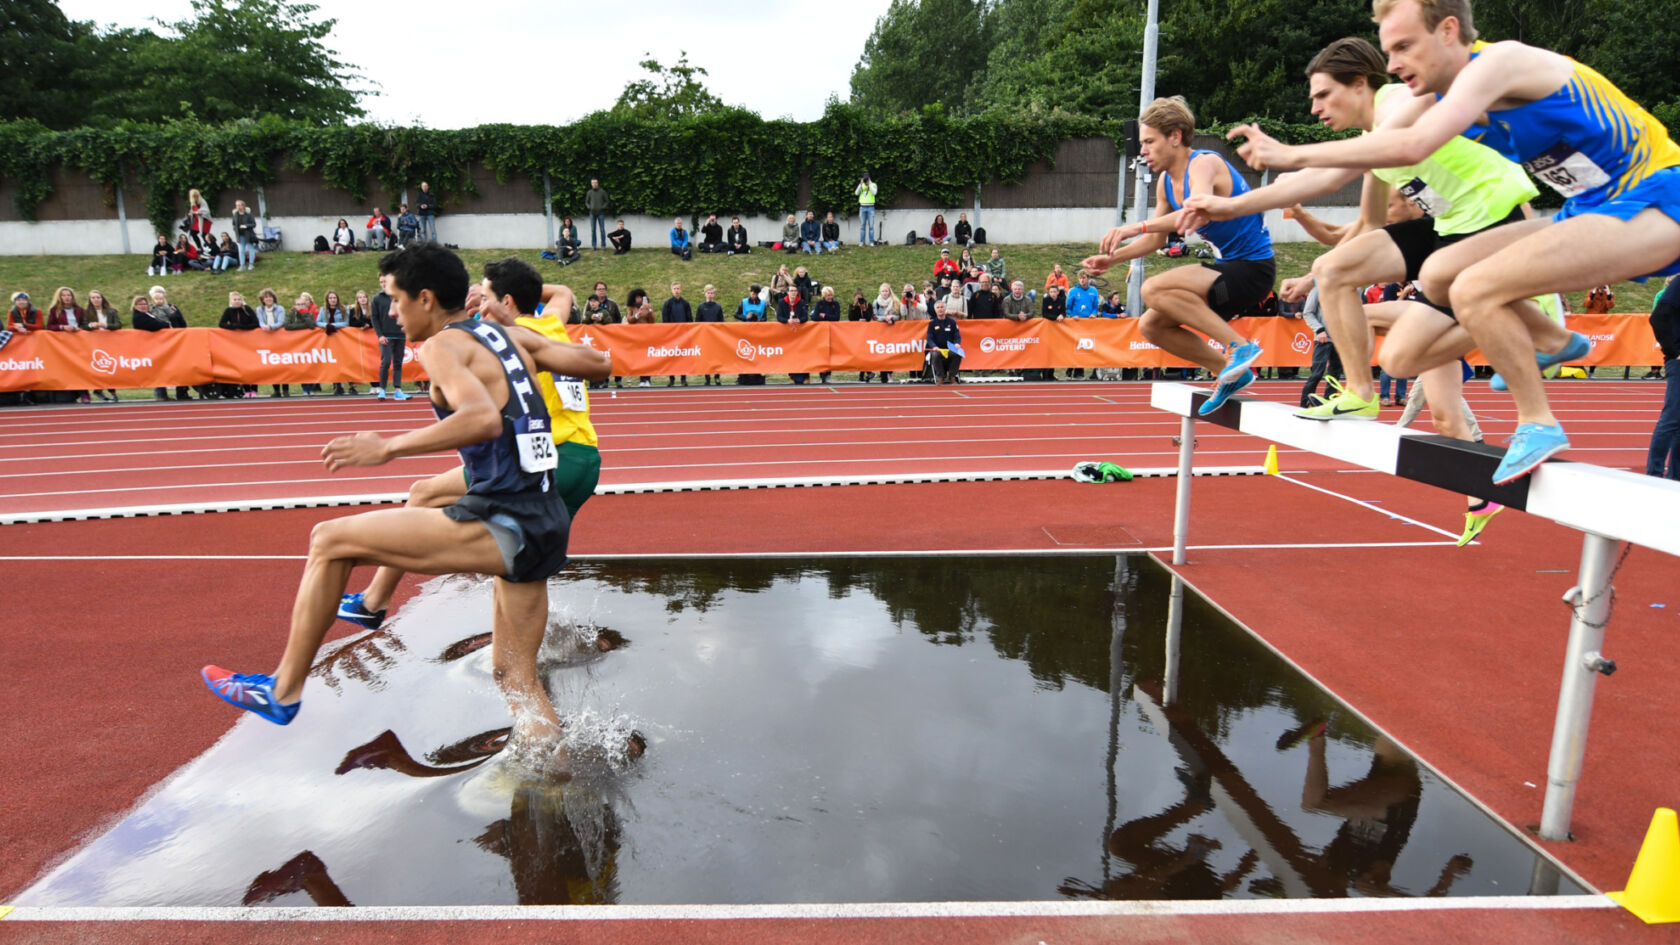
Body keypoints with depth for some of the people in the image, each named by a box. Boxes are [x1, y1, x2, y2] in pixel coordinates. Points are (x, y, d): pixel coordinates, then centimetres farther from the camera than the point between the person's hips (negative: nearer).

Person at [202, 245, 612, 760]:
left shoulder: (443, 346, -6)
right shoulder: (511, 336, 15)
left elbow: (484, 418, -26)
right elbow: (600, 365, 17)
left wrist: (388, 446, -21)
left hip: (502, 521, -8)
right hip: (543, 524, 8)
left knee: (330, 540, 4)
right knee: (514, 675, 17)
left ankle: (284, 691, 15)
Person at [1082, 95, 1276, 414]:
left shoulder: (1204, 163, -17)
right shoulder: (1165, 181, 9)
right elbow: (1157, 239, 20)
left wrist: (1138, 226, -45)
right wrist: (1114, 257, 7)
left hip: (1253, 268, -9)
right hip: (1228, 266, 9)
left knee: (1154, 289, -27)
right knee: (1151, 325, 8)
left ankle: (1240, 347, -23)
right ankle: (1230, 372, 14)